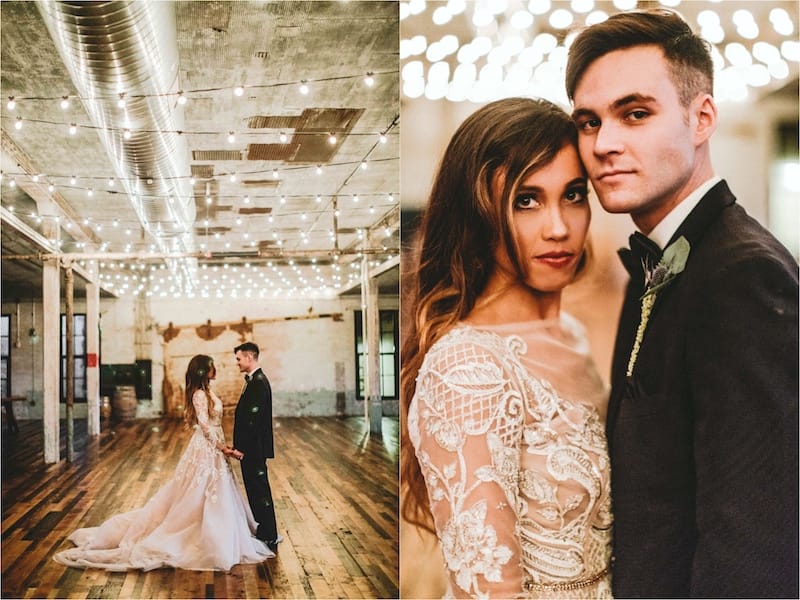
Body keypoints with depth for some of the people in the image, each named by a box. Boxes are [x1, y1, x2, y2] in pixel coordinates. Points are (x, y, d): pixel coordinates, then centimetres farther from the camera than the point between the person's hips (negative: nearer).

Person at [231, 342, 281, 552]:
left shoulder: (258, 382, -19)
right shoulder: (255, 380, 13)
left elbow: (253, 419, -23)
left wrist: (242, 448, -21)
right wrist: (241, 446, 17)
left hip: (253, 448, -10)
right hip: (251, 448, 10)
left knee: (259, 492, -2)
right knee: (256, 491, 16)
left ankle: (269, 538, 6)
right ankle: (265, 534, 25)